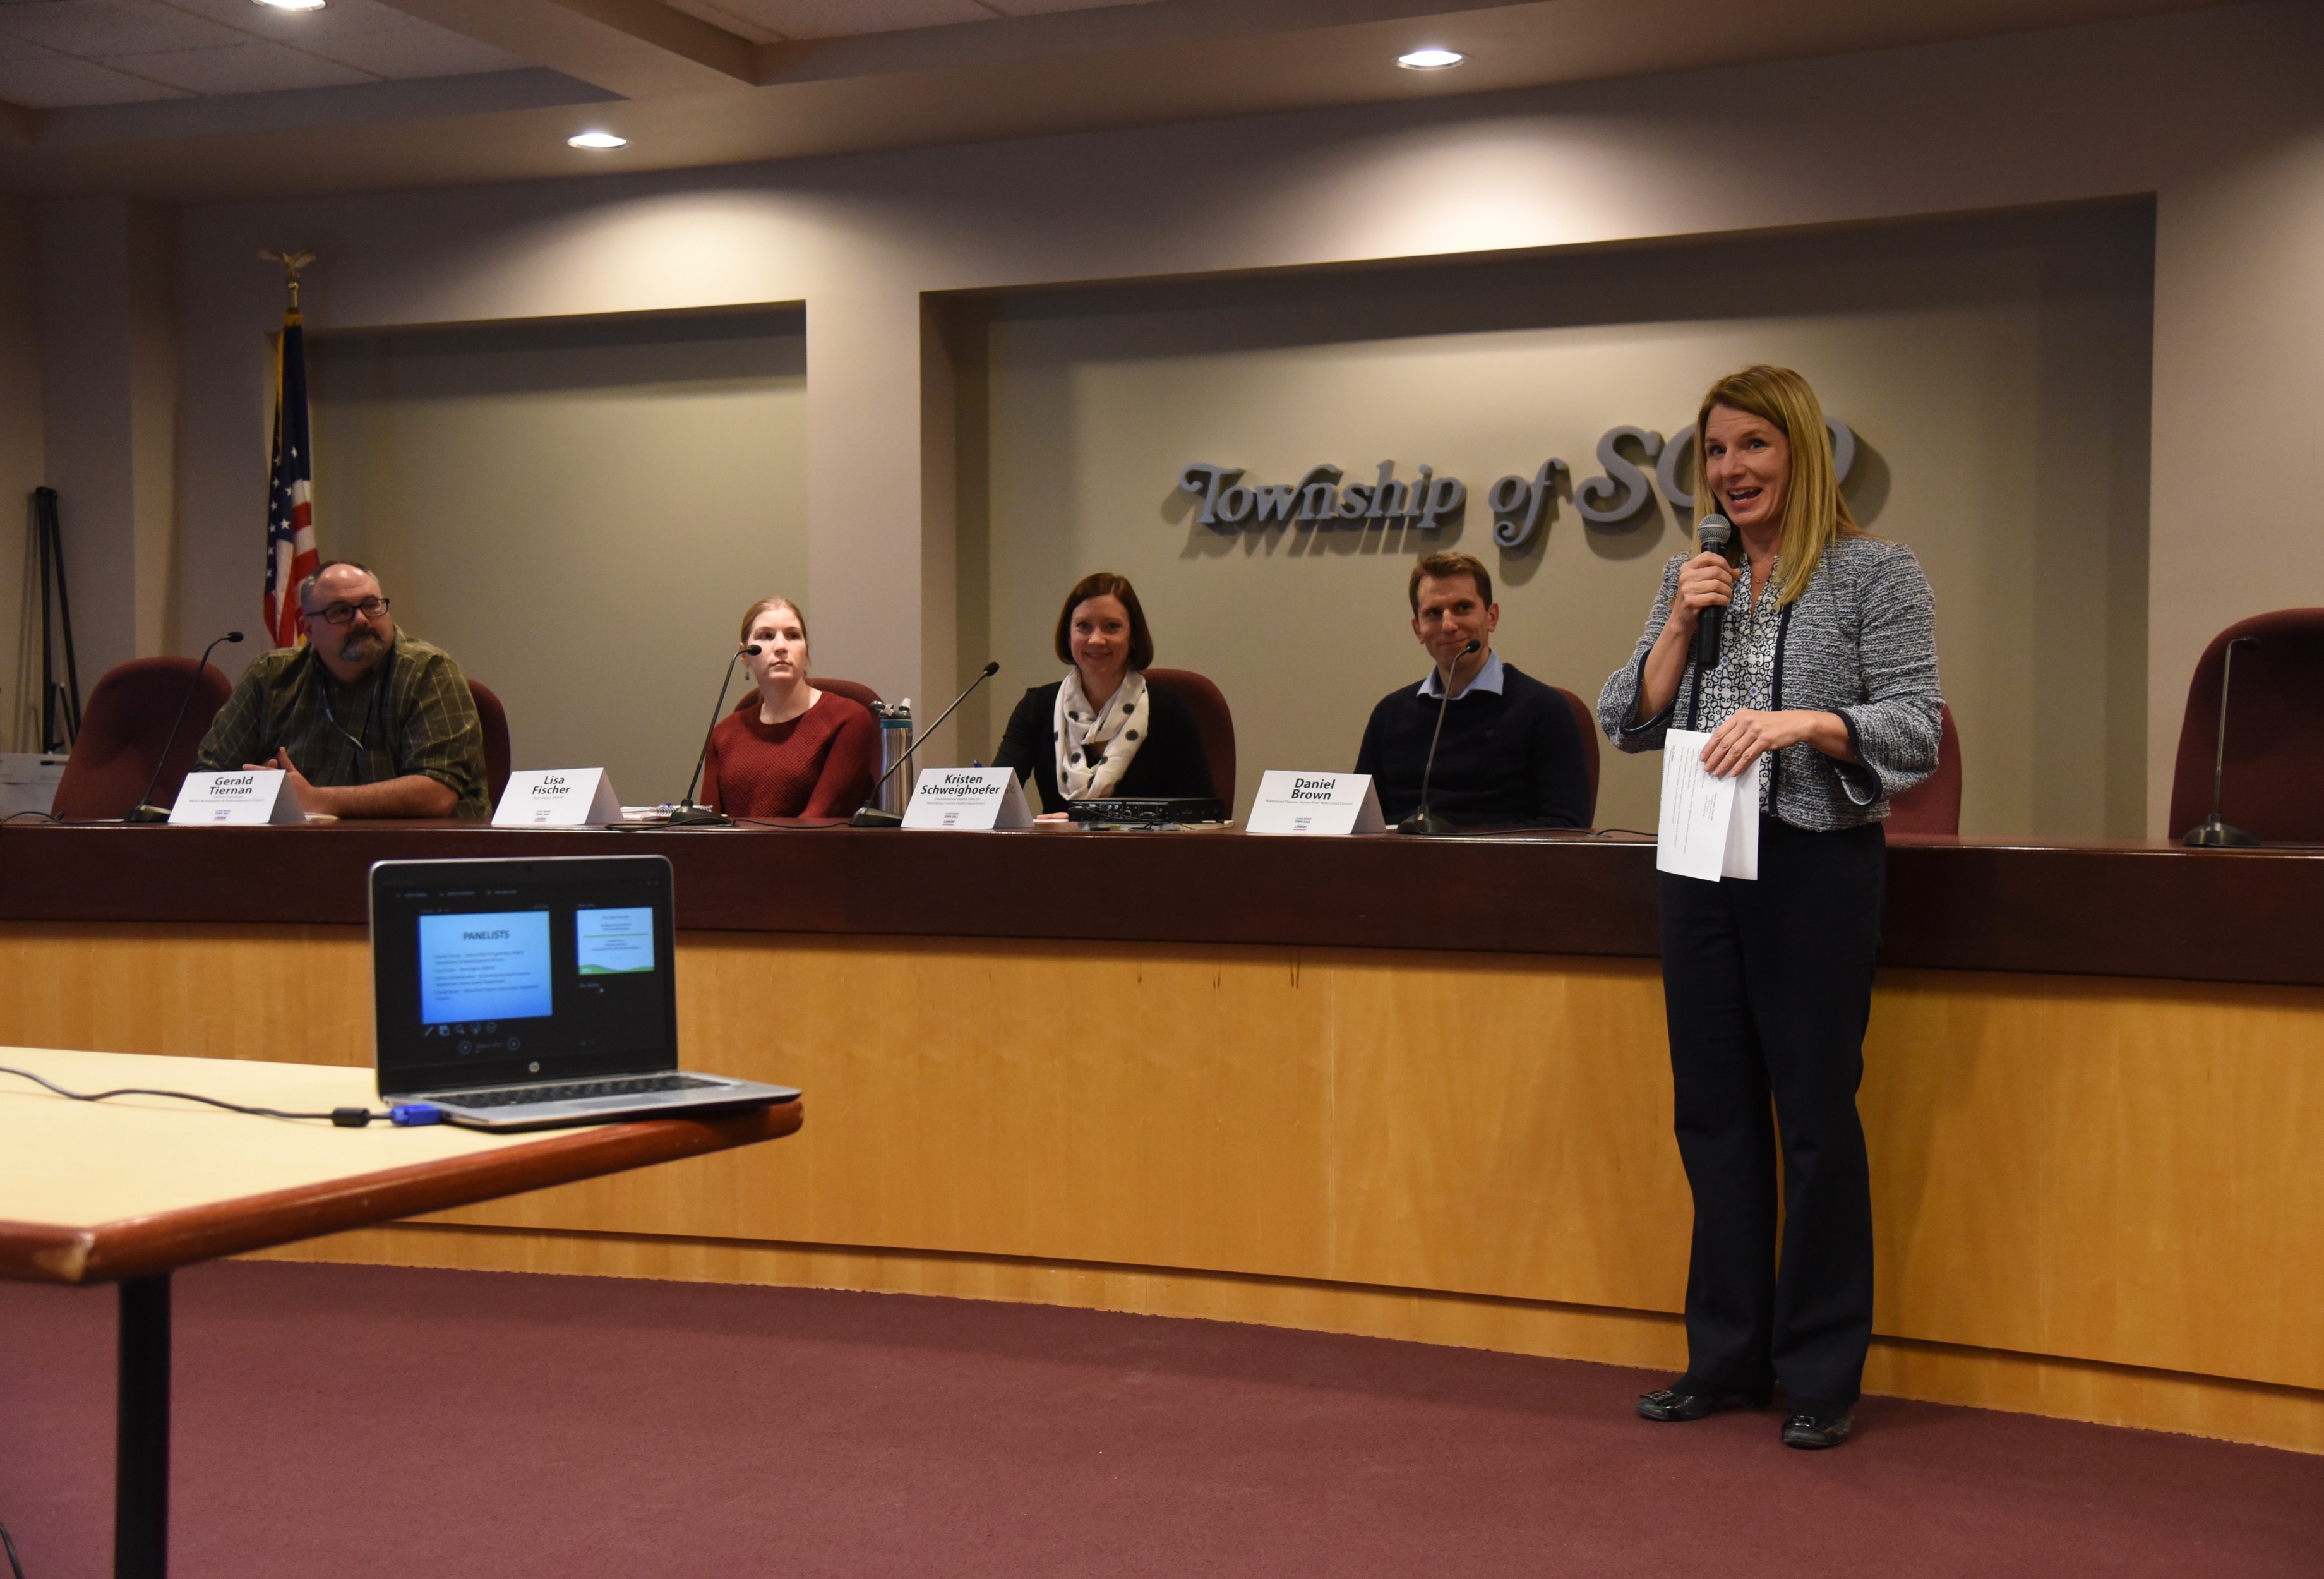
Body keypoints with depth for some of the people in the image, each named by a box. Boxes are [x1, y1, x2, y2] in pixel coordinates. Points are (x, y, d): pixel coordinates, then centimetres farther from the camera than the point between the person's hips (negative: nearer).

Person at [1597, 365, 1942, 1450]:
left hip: (1818, 863, -5)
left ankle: (1821, 1376, 10)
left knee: (1816, 1116, -2)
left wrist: (1806, 721, -24)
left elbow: (1916, 731, -8)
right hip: (1703, 862, 5)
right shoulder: (1694, 577, 13)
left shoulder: (1877, 573, -2)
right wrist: (1682, 626, -2)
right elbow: (1628, 726, 12)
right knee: (1714, 1111, 10)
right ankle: (1728, 1358, 22)